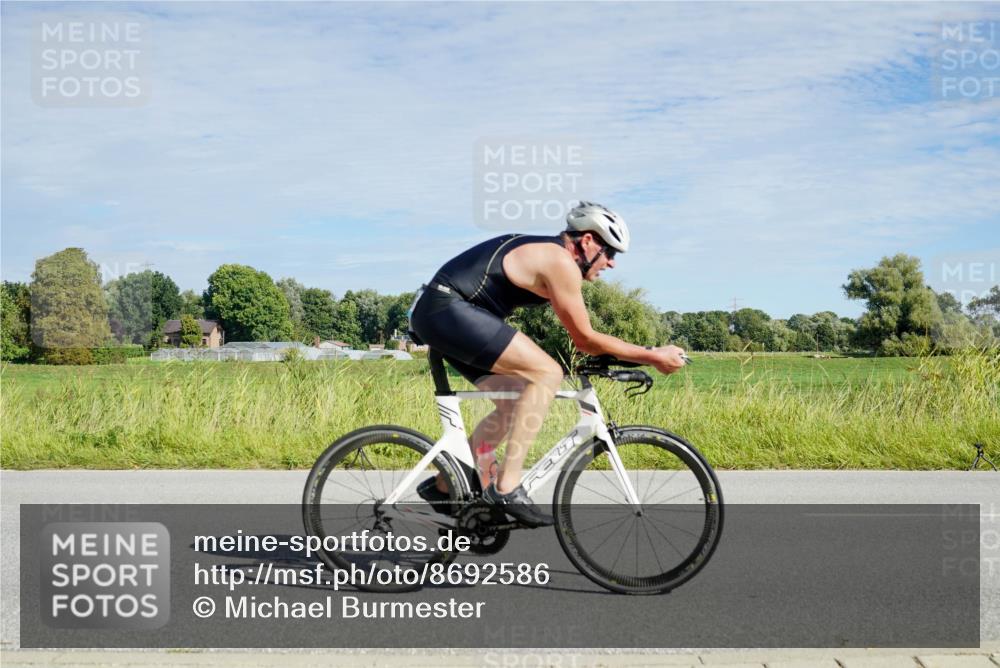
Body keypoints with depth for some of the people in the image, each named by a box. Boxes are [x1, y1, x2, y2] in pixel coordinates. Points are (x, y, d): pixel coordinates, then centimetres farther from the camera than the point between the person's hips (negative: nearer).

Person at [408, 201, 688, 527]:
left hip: (434, 315, 11)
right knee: (547, 373, -16)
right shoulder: (561, 261, -11)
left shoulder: (545, 253, 19)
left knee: (516, 403, 13)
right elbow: (585, 339, -8)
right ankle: (506, 487, -16)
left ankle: (444, 486, 20)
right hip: (447, 309, -11)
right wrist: (654, 356, -2)